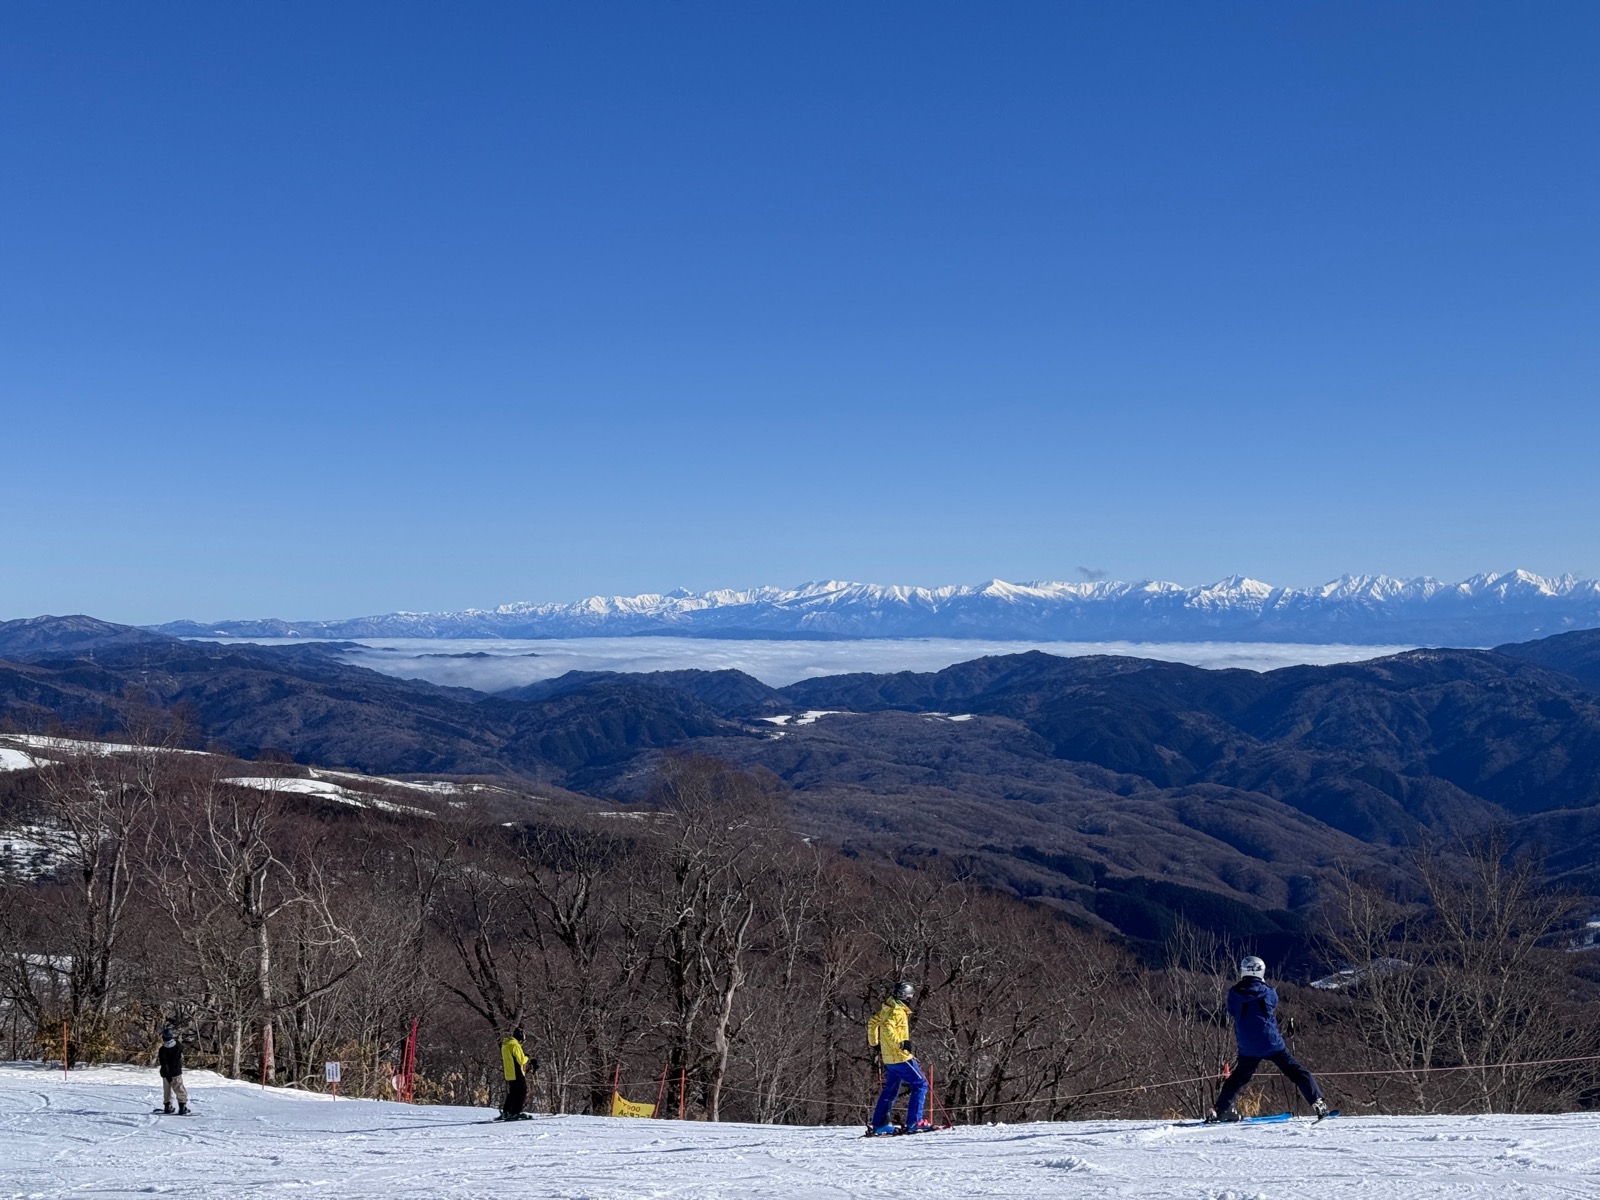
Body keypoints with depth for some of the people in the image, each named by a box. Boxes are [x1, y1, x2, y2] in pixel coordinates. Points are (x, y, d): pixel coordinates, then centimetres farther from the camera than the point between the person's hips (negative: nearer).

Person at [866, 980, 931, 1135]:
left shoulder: (887, 1009, 14)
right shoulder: (898, 1010, -15)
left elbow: (872, 1022, 24)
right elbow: (887, 1027, -30)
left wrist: (874, 1044, 29)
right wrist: (900, 1042, -26)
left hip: (889, 1058, 9)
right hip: (900, 1057, -9)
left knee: (890, 1090, 17)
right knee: (920, 1085, -3)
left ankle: (879, 1124, 18)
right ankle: (914, 1122, -7)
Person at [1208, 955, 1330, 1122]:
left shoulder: (1234, 993, -3)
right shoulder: (1268, 993, -5)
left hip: (1248, 1049, 2)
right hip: (1272, 1044, -2)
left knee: (1237, 1078, 19)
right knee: (1297, 1073, 8)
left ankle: (1222, 1109, 18)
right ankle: (1318, 1103, 1)